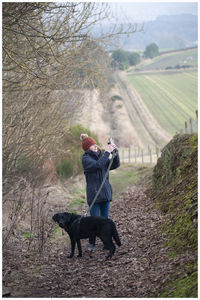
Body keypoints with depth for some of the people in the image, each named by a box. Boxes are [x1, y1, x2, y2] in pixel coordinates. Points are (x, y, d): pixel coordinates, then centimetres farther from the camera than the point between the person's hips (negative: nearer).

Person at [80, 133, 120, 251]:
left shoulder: (101, 156, 11)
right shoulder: (86, 158, -7)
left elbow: (115, 165, 6)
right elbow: (98, 165, -23)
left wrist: (115, 153, -9)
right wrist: (107, 152, -21)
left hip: (105, 192, 5)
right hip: (94, 193, -5)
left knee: (105, 219, 9)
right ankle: (92, 243, 10)